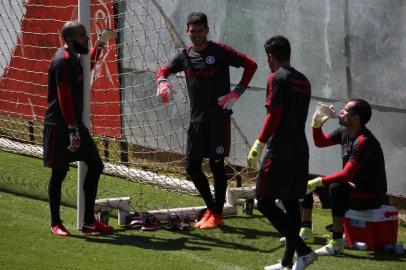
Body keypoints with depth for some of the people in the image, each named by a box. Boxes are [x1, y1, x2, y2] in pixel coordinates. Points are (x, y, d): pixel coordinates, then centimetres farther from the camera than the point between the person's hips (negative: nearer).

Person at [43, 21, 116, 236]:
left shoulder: (73, 58, 12)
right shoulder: (63, 61, -17)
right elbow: (64, 98, -23)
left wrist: (100, 44, 32)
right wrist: (72, 130, -26)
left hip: (74, 124, 10)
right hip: (60, 126, -10)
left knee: (95, 165, 8)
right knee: (59, 172, -1)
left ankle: (89, 222, 12)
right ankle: (55, 223, 11)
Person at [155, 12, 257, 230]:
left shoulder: (219, 52, -7)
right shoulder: (185, 56, 8)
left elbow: (250, 65, -6)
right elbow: (164, 71, 21)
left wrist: (236, 93, -11)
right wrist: (162, 82, -3)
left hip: (218, 118, -5)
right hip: (197, 119, 5)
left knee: (216, 165, -2)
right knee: (192, 166, 5)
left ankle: (217, 215, 9)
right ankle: (211, 208, 22)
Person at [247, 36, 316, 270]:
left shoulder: (277, 78, -9)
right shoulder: (303, 80, 15)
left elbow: (273, 116, -16)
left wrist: (258, 147, -12)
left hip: (280, 151, -8)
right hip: (300, 150, 8)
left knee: (264, 201, -5)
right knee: (291, 202, 11)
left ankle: (303, 250, -15)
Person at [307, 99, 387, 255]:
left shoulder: (364, 142, -26)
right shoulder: (344, 132, 1)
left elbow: (346, 174, -32)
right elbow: (320, 142, 15)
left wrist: (318, 182, -32)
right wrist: (317, 123, -3)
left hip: (372, 195, -10)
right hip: (353, 187, 10)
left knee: (337, 188, -37)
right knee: (307, 182, 9)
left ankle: (337, 242, -30)